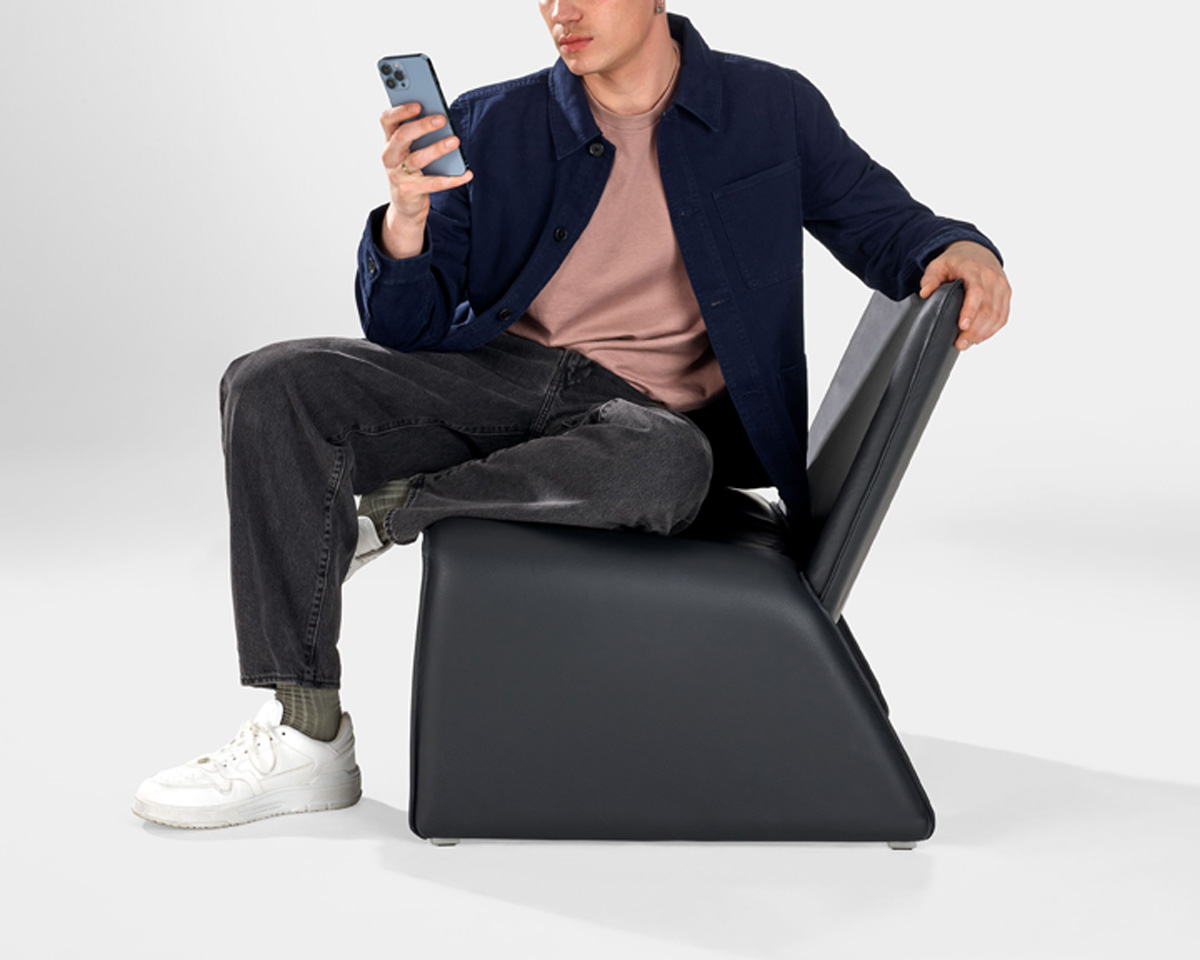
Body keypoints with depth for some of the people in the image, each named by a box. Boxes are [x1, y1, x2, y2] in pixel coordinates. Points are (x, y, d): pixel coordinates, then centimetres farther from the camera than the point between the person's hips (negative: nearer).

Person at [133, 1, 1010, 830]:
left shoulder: (773, 109, 5)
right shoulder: (492, 126, 8)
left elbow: (882, 222, 11)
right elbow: (404, 329, 5)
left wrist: (961, 250, -14)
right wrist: (406, 214, -17)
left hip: (650, 410, -2)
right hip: (498, 374, 3)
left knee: (665, 469, -40)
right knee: (272, 385, -21)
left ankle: (394, 506, -15)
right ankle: (308, 738, -19)